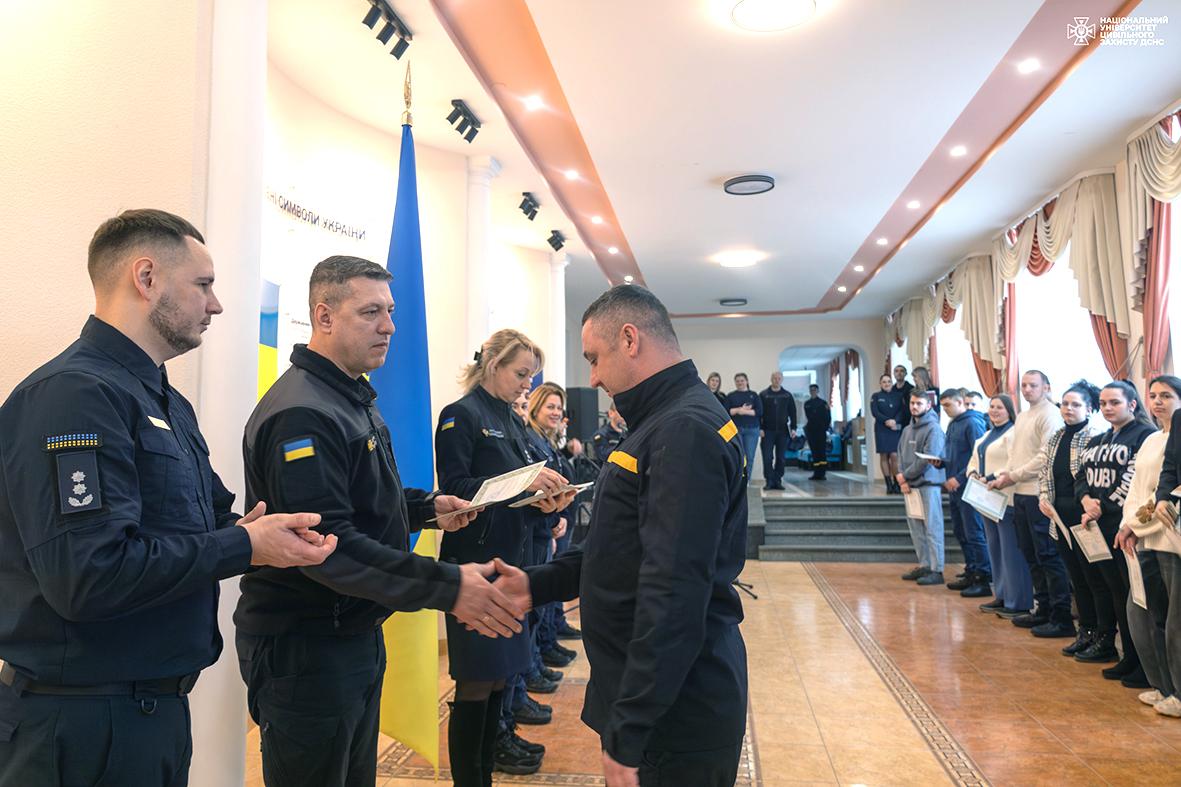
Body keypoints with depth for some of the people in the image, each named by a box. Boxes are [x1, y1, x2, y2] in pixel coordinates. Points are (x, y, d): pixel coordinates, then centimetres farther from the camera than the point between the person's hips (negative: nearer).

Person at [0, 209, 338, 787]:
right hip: (86, 719, -9)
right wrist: (244, 546, -22)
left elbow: (203, 520, 14)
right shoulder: (76, 394, -21)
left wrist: (259, 533, -7)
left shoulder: (166, 402, 12)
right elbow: (88, 575, -31)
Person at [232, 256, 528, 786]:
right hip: (305, 649, -10)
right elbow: (327, 545, -31)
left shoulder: (354, 399, 12)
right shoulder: (302, 413, -23)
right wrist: (447, 588, -31)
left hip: (357, 635, 10)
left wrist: (425, 507, 7)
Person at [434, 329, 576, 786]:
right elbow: (454, 489, -17)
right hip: (473, 561, -8)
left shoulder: (512, 420, 14)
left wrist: (542, 499, -4)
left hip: (509, 558, 8)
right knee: (476, 683, 0)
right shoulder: (461, 415, -9)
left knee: (499, 675, 14)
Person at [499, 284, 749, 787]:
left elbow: (673, 597, -28)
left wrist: (628, 735, -24)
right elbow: (628, 551, 16)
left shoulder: (684, 430, -23)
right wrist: (536, 584, 7)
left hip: (675, 713, -9)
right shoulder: (667, 422, 11)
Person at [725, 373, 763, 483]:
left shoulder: (754, 395, 10)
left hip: (752, 429, 1)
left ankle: (747, 481, 10)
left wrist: (744, 411, -12)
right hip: (736, 429, -1)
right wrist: (738, 409, -15)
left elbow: (759, 411, -1)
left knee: (750, 457, -1)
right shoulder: (730, 396, 9)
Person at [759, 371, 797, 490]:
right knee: (767, 457, -6)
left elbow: (792, 412, 8)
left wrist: (793, 428, 0)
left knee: (781, 458, 5)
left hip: (782, 431, 2)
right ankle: (769, 481, 0)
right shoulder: (763, 394, 2)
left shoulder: (787, 395, 9)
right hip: (768, 430, -2)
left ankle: (778, 481, 12)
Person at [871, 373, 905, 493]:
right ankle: (889, 485, 1)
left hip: (896, 429, 0)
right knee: (884, 456, -2)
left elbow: (902, 410, 1)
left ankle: (896, 484, -5)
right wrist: (887, 421, -16)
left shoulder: (898, 396, 11)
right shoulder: (876, 396, 7)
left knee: (894, 456, -11)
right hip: (882, 429, 0)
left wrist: (895, 421, -17)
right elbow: (875, 412, -4)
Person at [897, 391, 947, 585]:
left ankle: (937, 570, 0)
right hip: (910, 486, 8)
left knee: (932, 528, -4)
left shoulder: (933, 429, -9)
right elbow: (901, 455, 12)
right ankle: (924, 565, 22)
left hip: (928, 484, -8)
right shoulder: (907, 430, 14)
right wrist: (902, 479, -2)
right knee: (915, 527, 12)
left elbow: (927, 459, -16)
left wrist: (906, 475, -10)